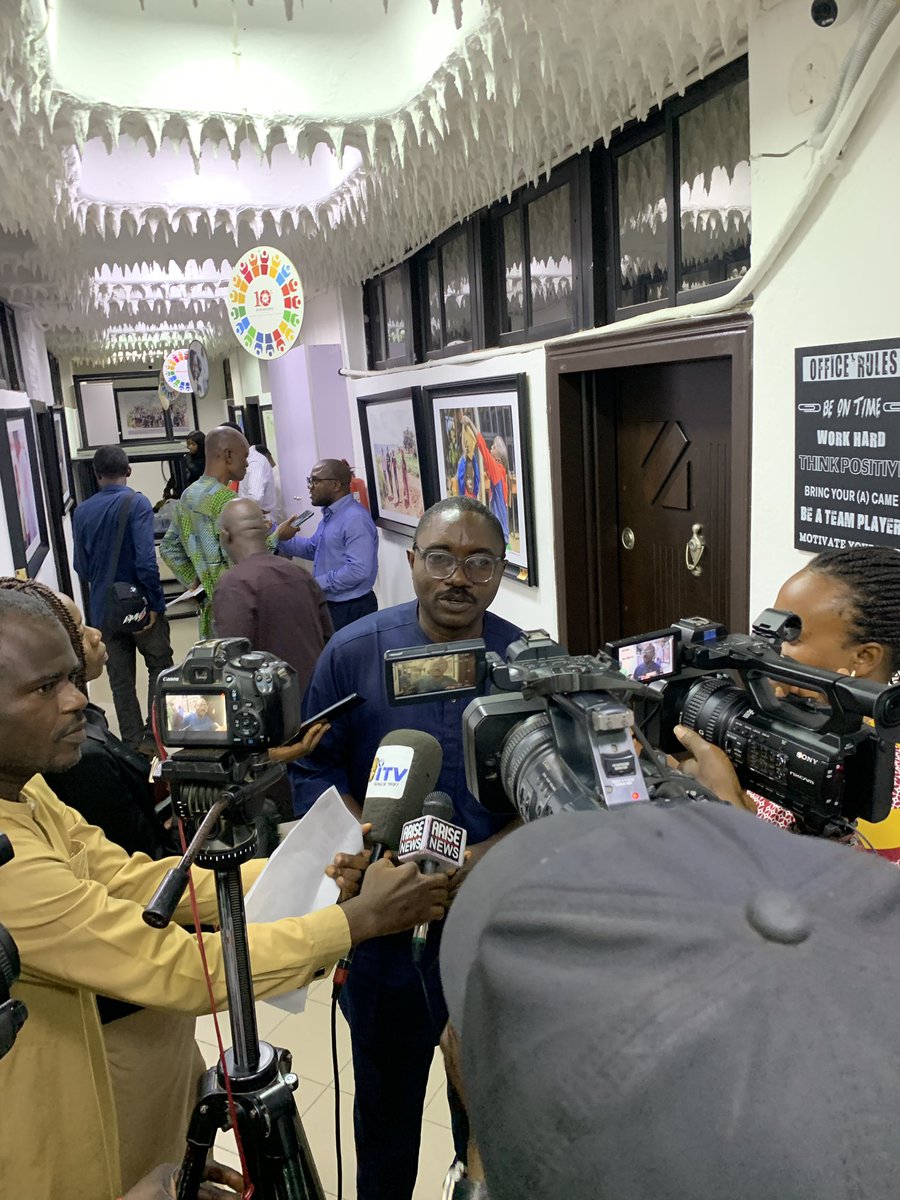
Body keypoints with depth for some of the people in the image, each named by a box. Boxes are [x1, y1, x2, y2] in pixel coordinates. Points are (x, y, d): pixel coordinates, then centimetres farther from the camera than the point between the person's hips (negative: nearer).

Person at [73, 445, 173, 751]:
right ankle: (154, 735, 9)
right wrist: (156, 603, -13)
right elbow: (145, 560, -22)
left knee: (121, 680, 13)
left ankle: (133, 743, 19)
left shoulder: (82, 511, 2)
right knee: (160, 668, 14)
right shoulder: (136, 502, -14)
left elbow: (82, 569, 7)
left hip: (103, 610, 4)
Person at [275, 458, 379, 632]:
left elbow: (359, 570, -29)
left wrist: (318, 583, -21)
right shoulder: (329, 515, 13)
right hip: (330, 606, 10)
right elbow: (313, 548, 22)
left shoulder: (355, 519, -22)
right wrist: (282, 538, 7)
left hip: (352, 610, -10)